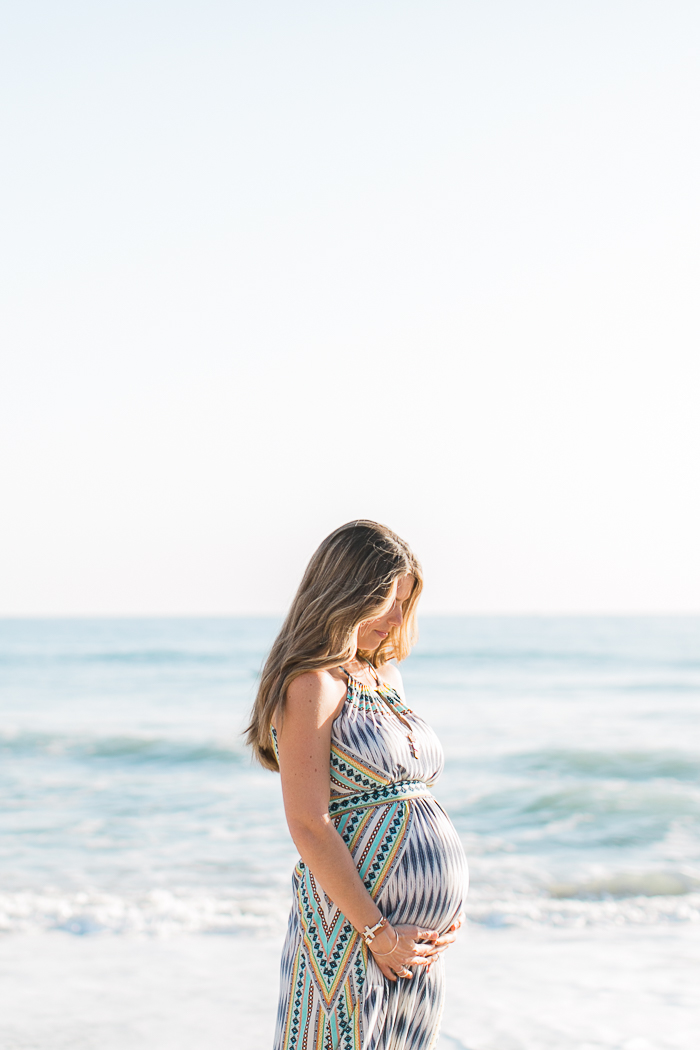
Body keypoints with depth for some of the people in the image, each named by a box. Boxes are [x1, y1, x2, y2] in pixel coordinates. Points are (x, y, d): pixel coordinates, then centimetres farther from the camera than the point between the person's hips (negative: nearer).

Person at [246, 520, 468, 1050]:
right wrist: (378, 932, -16)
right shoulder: (311, 685, -10)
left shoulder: (388, 677, 16)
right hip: (354, 921, -8)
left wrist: (451, 909, 7)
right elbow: (309, 827, -16)